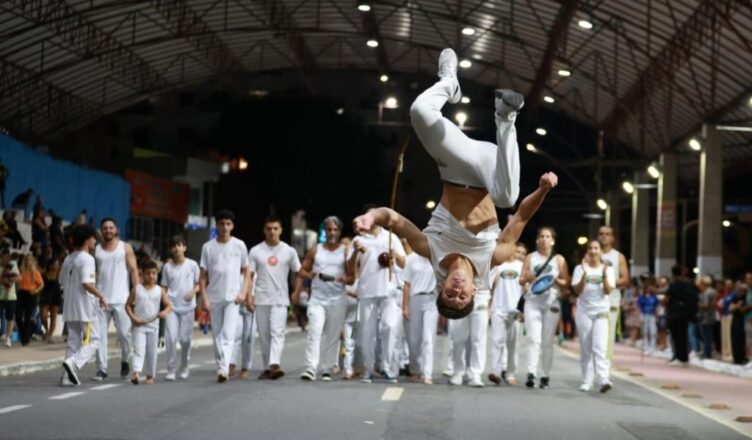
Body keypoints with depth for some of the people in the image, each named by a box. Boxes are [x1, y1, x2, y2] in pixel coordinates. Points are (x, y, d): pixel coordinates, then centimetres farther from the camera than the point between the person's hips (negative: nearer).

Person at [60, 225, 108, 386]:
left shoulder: (68, 259, 12)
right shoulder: (87, 259, -13)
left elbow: (62, 282, 17)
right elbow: (86, 283, -22)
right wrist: (101, 296, -13)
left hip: (70, 306, 8)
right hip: (85, 306, -8)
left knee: (73, 341, 11)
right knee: (93, 340, -1)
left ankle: (67, 376, 4)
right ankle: (73, 363, -21)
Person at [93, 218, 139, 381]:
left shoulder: (125, 248, 6)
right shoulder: (96, 250, 11)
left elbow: (134, 271, 1)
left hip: (121, 299, -2)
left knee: (124, 333, -3)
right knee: (100, 335, -2)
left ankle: (125, 360, 22)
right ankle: (102, 369, 1)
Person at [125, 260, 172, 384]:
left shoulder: (160, 290, 3)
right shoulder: (137, 289, 1)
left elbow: (169, 305, 2)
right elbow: (128, 305, 4)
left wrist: (165, 312, -20)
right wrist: (133, 317, -11)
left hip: (153, 325, 2)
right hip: (139, 325, -2)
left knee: (152, 352, 8)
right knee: (138, 349, -14)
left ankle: (150, 375, 19)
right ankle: (136, 372, -26)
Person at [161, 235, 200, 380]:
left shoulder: (192, 265, 1)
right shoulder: (167, 267, 4)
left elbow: (199, 284, 7)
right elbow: (164, 287, 9)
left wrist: (193, 291, -13)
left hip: (187, 307, 0)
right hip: (171, 307, 0)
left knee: (185, 338, 4)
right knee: (170, 337, -11)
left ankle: (184, 367, 23)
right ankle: (171, 369, -4)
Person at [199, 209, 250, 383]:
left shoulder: (239, 245, 3)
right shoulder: (208, 247, 4)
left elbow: (246, 272, 7)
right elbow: (203, 275, 5)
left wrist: (244, 293, -5)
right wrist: (204, 297, -3)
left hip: (233, 297, -2)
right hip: (214, 297, 2)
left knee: (228, 334, -14)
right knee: (217, 335, 8)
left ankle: (224, 369, -23)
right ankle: (220, 369, 18)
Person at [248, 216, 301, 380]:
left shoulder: (289, 251, 4)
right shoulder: (256, 251, 3)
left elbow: (298, 273, 10)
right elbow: (249, 275, 4)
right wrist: (249, 295, -6)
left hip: (280, 300, -1)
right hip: (261, 299, 1)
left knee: (277, 332, -16)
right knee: (264, 335, 6)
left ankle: (274, 365, -28)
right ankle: (267, 367, 14)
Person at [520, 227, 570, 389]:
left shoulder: (559, 260, 8)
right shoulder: (530, 258, 11)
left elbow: (566, 283, 7)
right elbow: (521, 280, 10)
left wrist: (556, 280, -13)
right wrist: (528, 278, -12)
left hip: (551, 303, 0)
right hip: (532, 302, 0)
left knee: (547, 341, 2)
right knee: (533, 339, -12)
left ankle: (545, 376, 10)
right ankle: (531, 374, -20)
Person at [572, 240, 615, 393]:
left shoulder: (608, 269, 4)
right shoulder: (580, 268, 4)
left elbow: (608, 291, -7)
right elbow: (577, 291, -7)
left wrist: (604, 275, -21)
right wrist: (585, 273, -18)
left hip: (602, 312, -1)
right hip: (584, 312, 1)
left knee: (599, 347, -15)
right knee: (585, 349, 4)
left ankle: (604, 379, -22)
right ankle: (587, 381, 10)